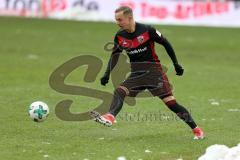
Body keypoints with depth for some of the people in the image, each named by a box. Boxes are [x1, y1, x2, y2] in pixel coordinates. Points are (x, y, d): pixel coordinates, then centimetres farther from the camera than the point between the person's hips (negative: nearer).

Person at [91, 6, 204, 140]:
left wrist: (176, 64, 1)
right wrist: (107, 74, 7)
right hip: (136, 74, 5)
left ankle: (196, 129, -1)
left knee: (171, 103, -10)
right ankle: (110, 117, -39)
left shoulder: (147, 30, -14)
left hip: (154, 71, -5)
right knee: (119, 91, -21)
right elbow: (115, 55, 15)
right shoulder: (120, 36, 0)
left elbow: (166, 43, -3)